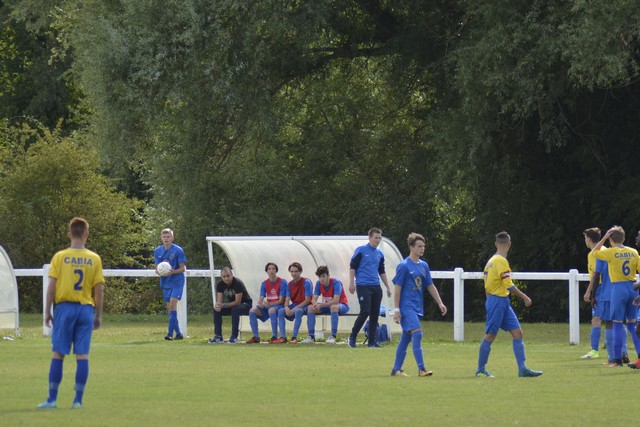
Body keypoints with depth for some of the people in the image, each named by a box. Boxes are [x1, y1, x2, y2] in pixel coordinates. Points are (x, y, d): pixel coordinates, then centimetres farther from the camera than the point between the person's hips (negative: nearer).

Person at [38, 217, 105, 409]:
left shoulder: (59, 257, -2)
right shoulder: (94, 259, 3)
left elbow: (51, 287, -4)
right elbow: (99, 290, 3)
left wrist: (47, 312, 3)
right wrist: (98, 315, 12)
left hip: (65, 307, -1)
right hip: (86, 308, 1)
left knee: (58, 354, 3)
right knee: (82, 355, 2)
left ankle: (52, 399, 3)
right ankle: (78, 400, 0)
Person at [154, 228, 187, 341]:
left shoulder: (178, 250, -10)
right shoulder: (157, 251, 4)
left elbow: (183, 268, -7)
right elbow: (157, 269, 7)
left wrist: (173, 271, -25)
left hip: (177, 281, -6)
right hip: (165, 282, 6)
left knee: (172, 304, -18)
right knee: (169, 308, 6)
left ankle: (170, 333, -19)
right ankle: (178, 333, 15)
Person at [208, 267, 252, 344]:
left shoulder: (238, 283, -25)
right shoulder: (220, 285, -7)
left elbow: (237, 302, -29)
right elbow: (219, 300, -11)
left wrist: (223, 305, -38)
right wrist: (217, 305, -37)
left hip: (245, 304, -6)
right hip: (232, 304, 6)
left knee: (235, 310, -38)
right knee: (216, 310, -17)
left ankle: (234, 336, -30)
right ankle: (218, 336, -15)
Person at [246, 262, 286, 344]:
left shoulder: (282, 282, -5)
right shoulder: (264, 284, 10)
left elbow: (281, 300, -11)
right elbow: (261, 298, 4)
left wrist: (269, 304, -25)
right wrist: (260, 303, -22)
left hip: (278, 305, -5)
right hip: (267, 306, 5)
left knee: (271, 310, -41)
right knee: (252, 311, -20)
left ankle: (274, 337, -37)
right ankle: (256, 337, -17)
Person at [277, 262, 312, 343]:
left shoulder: (306, 282, -11)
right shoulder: (290, 284, 7)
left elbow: (307, 300, -15)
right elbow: (287, 299, 4)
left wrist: (295, 308, -23)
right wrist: (286, 307, -21)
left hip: (304, 305, -6)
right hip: (294, 305, 6)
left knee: (298, 311, -39)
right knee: (280, 311, -20)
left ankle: (294, 337, -35)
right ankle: (283, 337, -23)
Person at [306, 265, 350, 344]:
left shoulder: (336, 282, -23)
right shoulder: (318, 283, -5)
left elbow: (336, 301, -31)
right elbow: (314, 299, -6)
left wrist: (321, 305, -36)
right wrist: (315, 304, -31)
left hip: (342, 306, -6)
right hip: (327, 305, 6)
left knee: (333, 307, -40)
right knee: (310, 308, -13)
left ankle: (333, 336, -41)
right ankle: (311, 336, -12)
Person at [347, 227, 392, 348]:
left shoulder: (380, 254, 14)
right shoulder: (361, 250, -2)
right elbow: (352, 267, -4)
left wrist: (388, 287, 20)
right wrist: (351, 283, -12)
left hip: (376, 287, 6)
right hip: (363, 286, -6)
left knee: (375, 314, 3)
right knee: (365, 312, -13)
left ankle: (372, 341, 9)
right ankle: (352, 337, 2)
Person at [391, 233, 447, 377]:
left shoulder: (424, 266, 11)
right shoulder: (404, 266, -9)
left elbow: (430, 286, 18)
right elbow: (397, 288, -10)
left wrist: (440, 303, 13)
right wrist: (396, 310, -13)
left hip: (417, 308, 7)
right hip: (407, 307, -7)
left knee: (406, 338, 11)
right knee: (417, 334, -17)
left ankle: (396, 369, 18)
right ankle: (421, 369, -20)